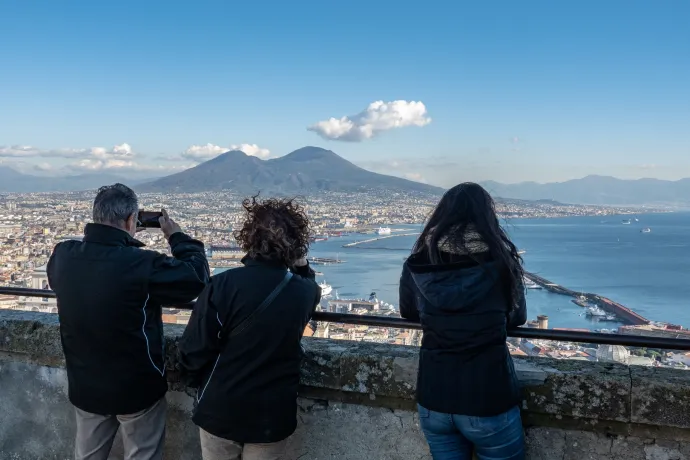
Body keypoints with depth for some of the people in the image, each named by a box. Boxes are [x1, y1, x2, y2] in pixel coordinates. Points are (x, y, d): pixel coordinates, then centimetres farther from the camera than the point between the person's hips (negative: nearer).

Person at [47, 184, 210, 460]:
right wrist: (176, 236, -5)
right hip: (137, 388, -5)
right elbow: (197, 276, -18)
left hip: (85, 387, 5)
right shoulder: (141, 264, -28)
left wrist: (107, 237, 11)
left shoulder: (61, 256, -10)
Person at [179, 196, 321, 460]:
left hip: (220, 411, -1)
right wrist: (300, 263, 3)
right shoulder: (306, 292, -9)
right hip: (272, 416, 2)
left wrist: (200, 383, 4)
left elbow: (194, 351, -14)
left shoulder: (223, 285, -20)